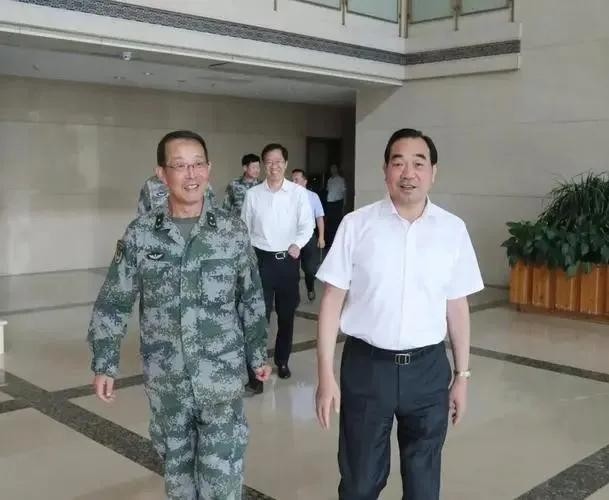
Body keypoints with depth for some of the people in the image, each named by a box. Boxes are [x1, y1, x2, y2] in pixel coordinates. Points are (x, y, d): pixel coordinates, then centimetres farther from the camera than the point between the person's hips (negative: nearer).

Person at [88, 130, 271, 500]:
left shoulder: (234, 230, -5)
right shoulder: (140, 234, -5)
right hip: (165, 378, 1)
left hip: (223, 375, -1)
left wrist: (259, 355, 7)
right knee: (177, 463, 18)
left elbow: (252, 299, 3)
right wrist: (105, 365, 1)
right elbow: (113, 305, 1)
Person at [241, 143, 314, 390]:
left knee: (286, 315, 14)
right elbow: (245, 229, 5)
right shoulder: (253, 194, -1)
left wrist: (297, 244, -19)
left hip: (288, 260, 1)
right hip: (262, 259, -1)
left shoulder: (299, 192, -4)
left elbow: (307, 224, -2)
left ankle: (282, 360, 33)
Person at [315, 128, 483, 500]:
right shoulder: (356, 225, -7)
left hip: (428, 368, 2)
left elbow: (457, 306, 5)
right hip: (366, 365, -1)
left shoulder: (453, 230, -2)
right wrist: (326, 374, -7)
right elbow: (333, 300, -5)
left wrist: (462, 375, 7)